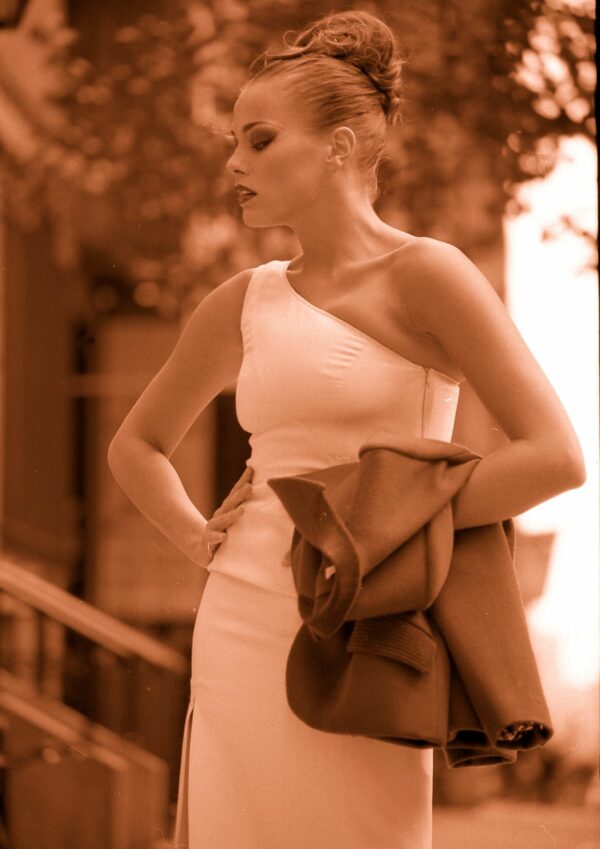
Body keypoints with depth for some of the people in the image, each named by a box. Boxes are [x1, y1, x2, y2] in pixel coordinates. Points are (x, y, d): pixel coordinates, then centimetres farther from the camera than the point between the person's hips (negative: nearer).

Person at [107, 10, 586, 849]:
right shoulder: (245, 301, 11)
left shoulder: (425, 276, -5)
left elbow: (556, 455, -13)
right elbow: (136, 444, 27)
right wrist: (200, 539, 10)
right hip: (244, 630, 5)